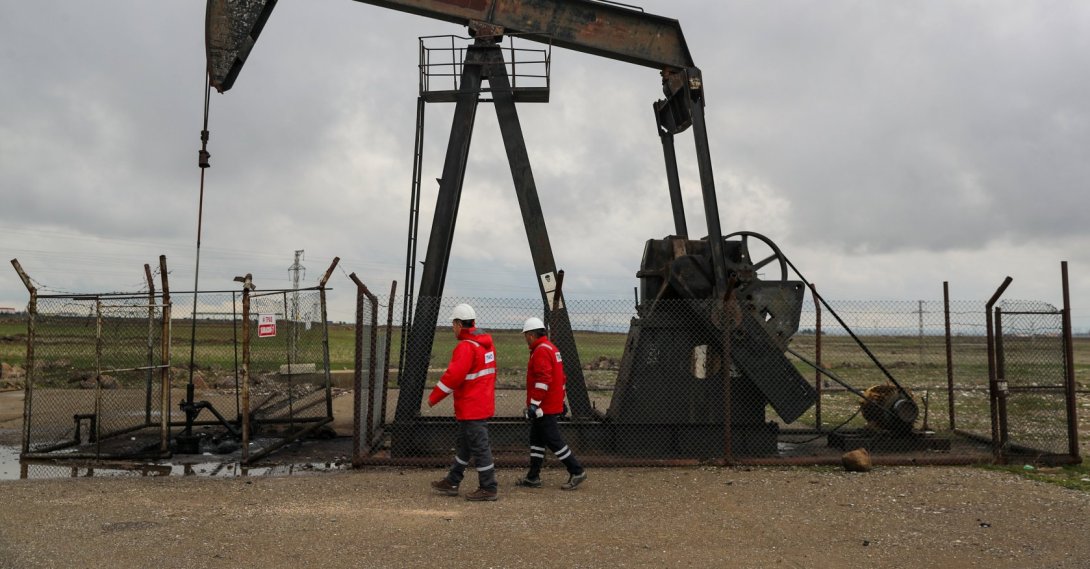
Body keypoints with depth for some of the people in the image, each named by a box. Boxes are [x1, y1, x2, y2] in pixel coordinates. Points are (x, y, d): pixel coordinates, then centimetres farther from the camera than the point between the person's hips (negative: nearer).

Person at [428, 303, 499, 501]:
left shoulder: (466, 346, -20)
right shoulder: (487, 343, 10)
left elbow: (453, 376, -24)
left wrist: (433, 398, -13)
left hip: (472, 408, -10)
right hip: (484, 404, 10)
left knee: (479, 447, -1)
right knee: (463, 444, 19)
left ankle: (488, 488, 6)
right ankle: (452, 482, 29)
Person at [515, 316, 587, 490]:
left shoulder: (541, 351, -16)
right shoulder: (551, 348, 16)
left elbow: (543, 380, -25)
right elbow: (561, 377, 20)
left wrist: (534, 404, -24)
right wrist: (561, 400, 24)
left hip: (545, 408, -10)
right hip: (554, 404, 10)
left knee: (553, 440, -4)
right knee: (536, 439, 13)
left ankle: (577, 471, 2)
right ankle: (533, 477, 18)